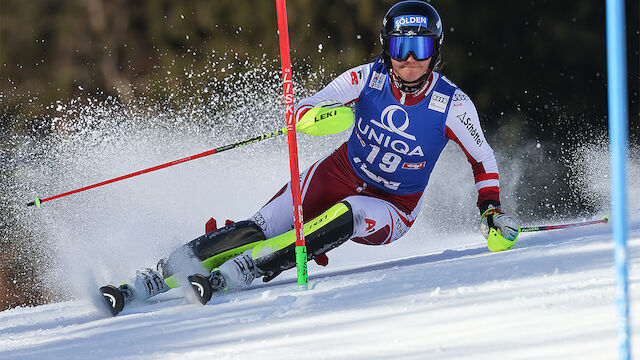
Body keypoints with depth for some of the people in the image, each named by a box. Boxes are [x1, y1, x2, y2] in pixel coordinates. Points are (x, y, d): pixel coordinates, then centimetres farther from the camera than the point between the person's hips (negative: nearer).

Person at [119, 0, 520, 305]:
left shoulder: (453, 105, -17)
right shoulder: (368, 78, -13)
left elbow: (483, 159, 0)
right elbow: (304, 110, -12)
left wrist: (492, 209, -12)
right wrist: (322, 116, -35)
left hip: (392, 210, -2)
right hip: (339, 175, 2)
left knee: (347, 215, -37)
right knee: (261, 228, -19)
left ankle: (240, 271, -40)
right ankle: (155, 279, -18)